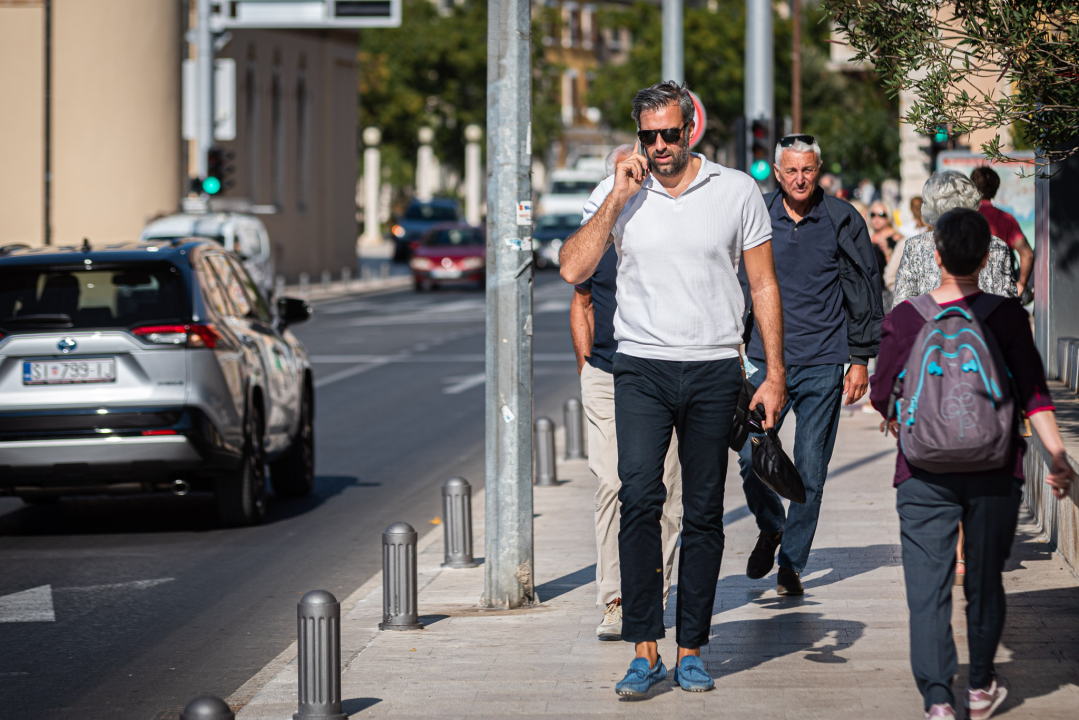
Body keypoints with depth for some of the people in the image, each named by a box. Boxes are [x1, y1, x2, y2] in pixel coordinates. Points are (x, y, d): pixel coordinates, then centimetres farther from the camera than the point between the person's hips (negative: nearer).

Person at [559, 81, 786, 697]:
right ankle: (645, 651, -14)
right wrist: (619, 196, -9)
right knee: (639, 499, -16)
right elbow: (574, 270, -5)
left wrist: (775, 374, 1)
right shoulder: (618, 194, 5)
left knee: (704, 514, 4)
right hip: (642, 368, 0)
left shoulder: (737, 191, 4)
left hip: (715, 370, 0)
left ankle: (692, 650, 12)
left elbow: (764, 285, 6)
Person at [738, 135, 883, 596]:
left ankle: (792, 564, 11)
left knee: (810, 471, 0)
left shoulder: (842, 221, 1)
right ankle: (770, 528, 19)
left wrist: (860, 360, 1)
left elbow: (864, 293, 5)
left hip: (822, 364, -1)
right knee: (751, 456, -9)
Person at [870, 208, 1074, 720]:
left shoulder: (904, 319, -4)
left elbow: (882, 395, 4)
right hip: (994, 472, 1)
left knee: (927, 589, -2)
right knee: (984, 582, 16)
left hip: (924, 475, -1)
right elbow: (1034, 393, -9)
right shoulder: (1007, 316, -4)